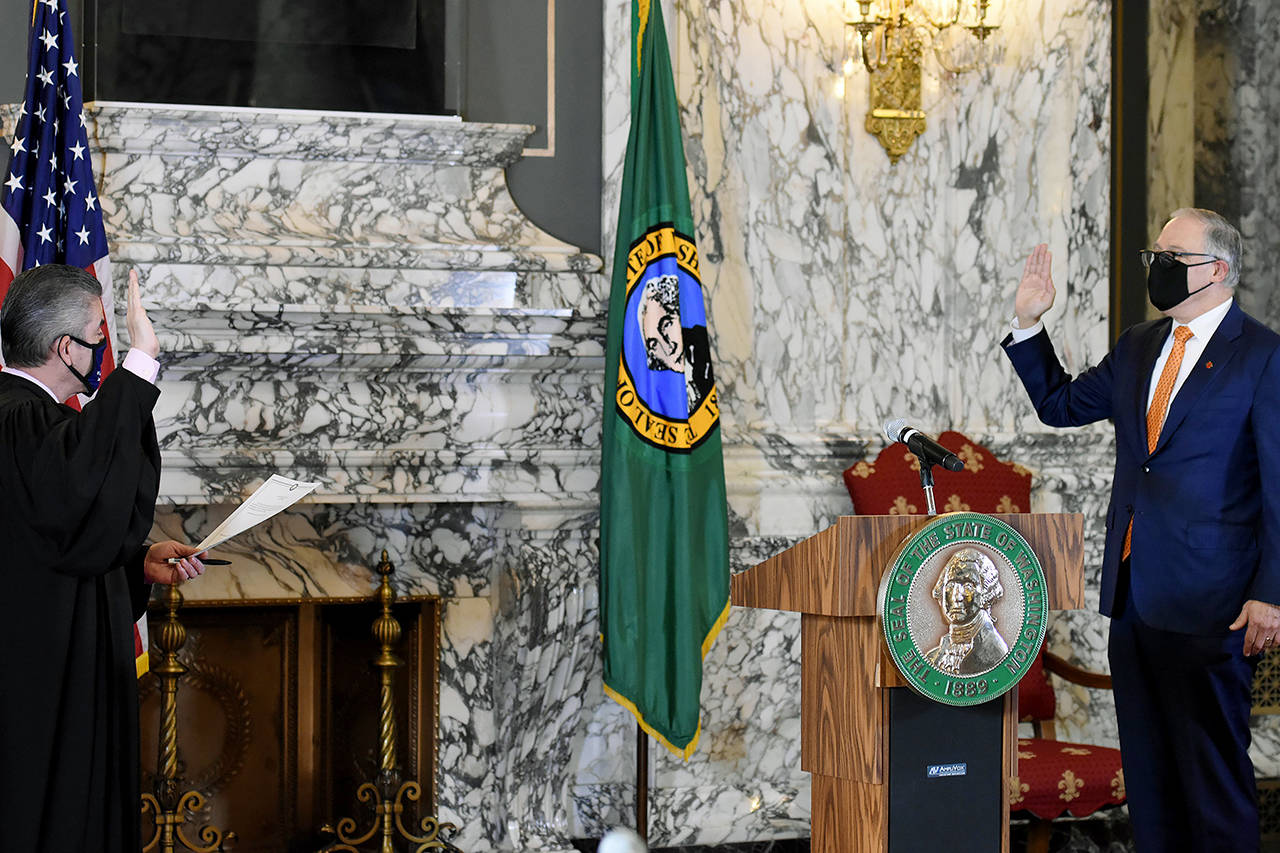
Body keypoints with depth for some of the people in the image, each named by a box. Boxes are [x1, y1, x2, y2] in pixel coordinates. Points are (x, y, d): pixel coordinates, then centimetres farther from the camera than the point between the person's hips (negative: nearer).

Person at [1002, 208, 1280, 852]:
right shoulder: (1137, 347, 13)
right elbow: (1061, 404, 24)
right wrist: (1028, 324, 11)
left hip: (1207, 604, -7)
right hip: (1133, 591, 7)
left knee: (1212, 765, -1)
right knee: (1145, 761, 12)